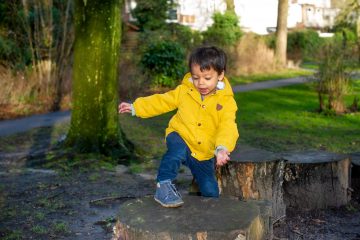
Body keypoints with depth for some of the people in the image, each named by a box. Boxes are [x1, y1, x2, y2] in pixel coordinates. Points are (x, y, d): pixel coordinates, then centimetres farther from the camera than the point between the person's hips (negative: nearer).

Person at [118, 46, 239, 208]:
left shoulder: (226, 101, -12)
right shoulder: (184, 90, -6)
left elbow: (227, 128, -23)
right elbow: (162, 101, 4)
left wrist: (222, 148, -42)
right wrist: (135, 107, 0)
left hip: (204, 154, 1)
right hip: (180, 139, -1)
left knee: (211, 193, 5)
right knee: (177, 150, -39)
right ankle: (164, 185, -27)